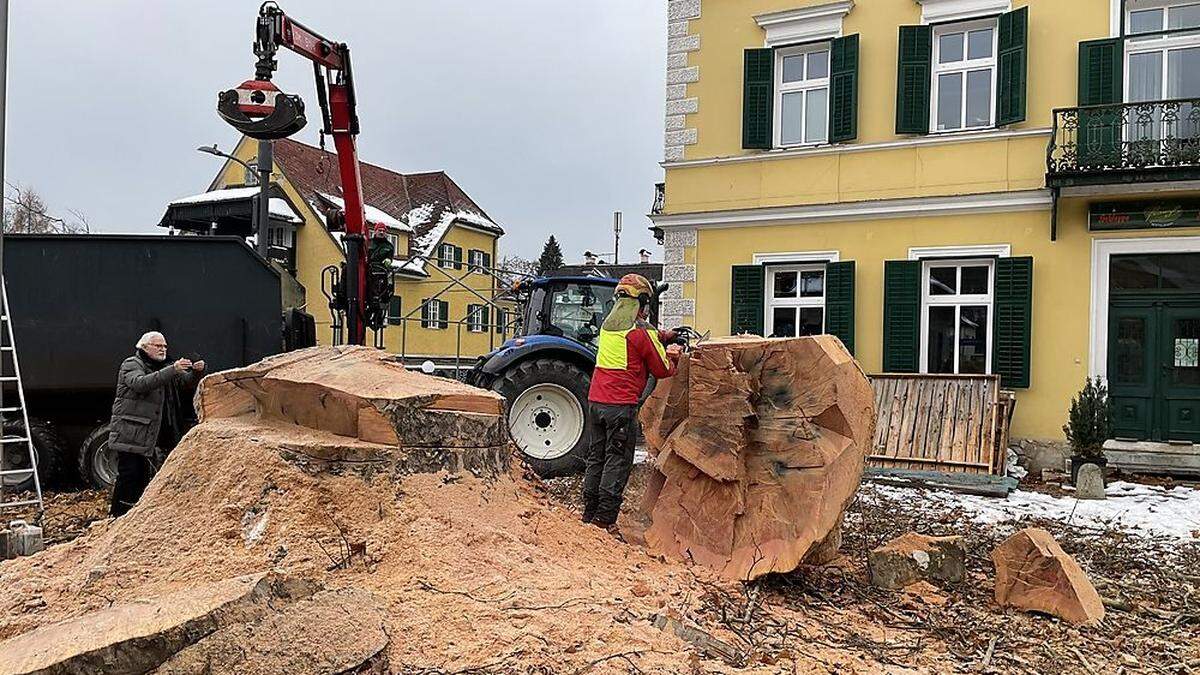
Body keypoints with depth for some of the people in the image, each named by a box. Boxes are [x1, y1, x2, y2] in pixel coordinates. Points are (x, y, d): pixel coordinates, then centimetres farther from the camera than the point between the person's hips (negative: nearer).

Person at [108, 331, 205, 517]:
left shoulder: (162, 367, 18)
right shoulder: (131, 364, -7)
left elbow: (185, 380, 11)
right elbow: (141, 383, -28)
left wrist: (196, 371, -13)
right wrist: (173, 370, -37)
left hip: (149, 437, 8)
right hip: (130, 435, -8)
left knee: (145, 477, 11)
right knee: (128, 475, -8)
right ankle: (117, 516, 2)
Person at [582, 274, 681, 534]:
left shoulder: (608, 324, 11)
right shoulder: (641, 331, -10)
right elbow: (663, 370, -2)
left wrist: (665, 336, 22)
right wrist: (673, 356, 17)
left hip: (595, 401, 7)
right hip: (621, 405, -7)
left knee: (596, 457, 14)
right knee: (618, 461, 0)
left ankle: (590, 512, 20)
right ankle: (606, 518, -2)